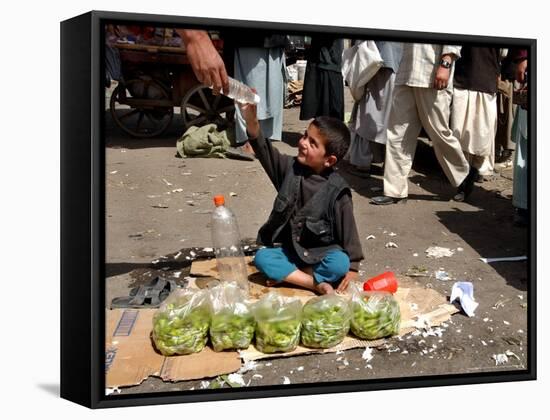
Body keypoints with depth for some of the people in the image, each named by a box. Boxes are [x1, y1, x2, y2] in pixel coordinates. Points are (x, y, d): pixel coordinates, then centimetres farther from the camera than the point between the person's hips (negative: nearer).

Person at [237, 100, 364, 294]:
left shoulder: (337, 191, -14)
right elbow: (264, 149, -20)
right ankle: (316, 283, -23)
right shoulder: (290, 168, -5)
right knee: (262, 258, -24)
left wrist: (352, 267, -13)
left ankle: (287, 274, -17)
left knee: (340, 264, -32)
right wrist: (250, 120, -37)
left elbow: (348, 228, -10)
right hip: (289, 249, 3)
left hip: (321, 253, -3)